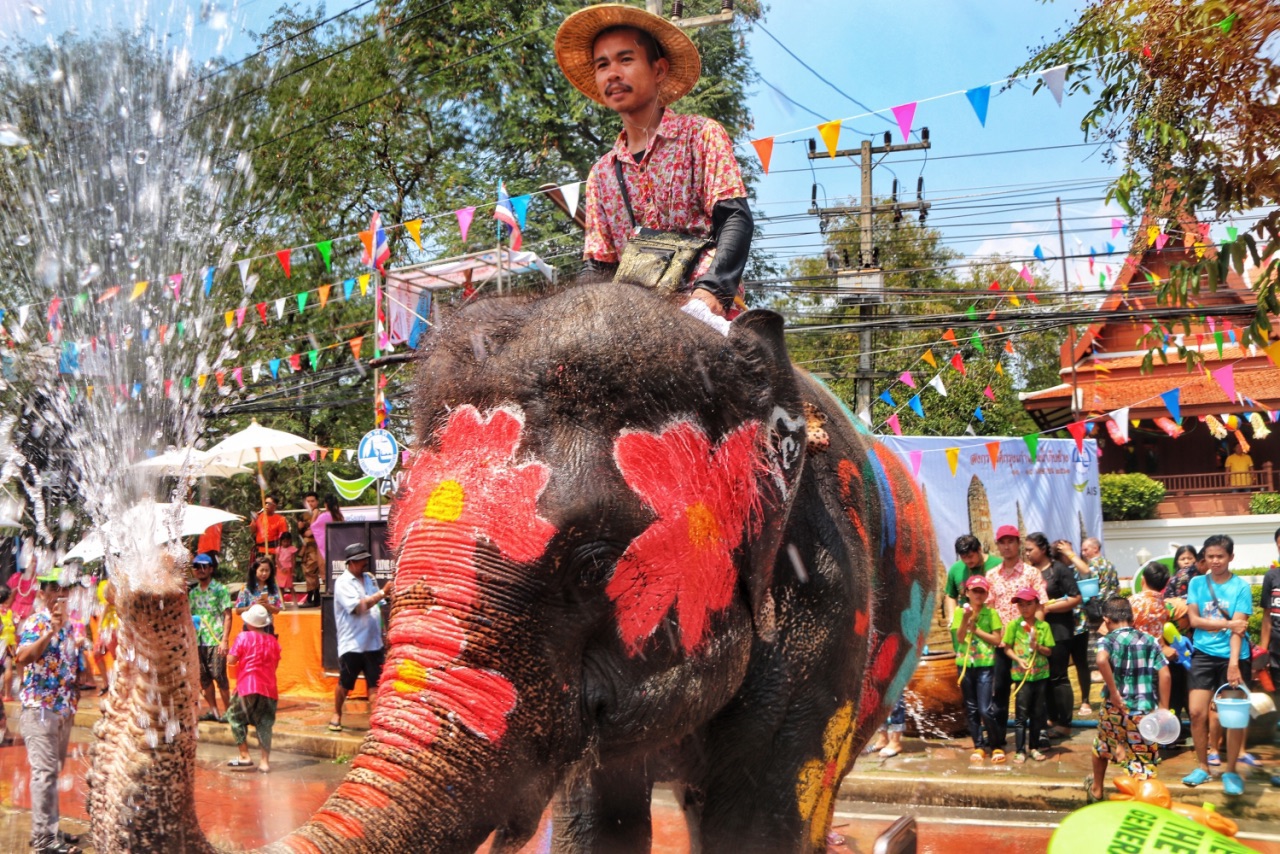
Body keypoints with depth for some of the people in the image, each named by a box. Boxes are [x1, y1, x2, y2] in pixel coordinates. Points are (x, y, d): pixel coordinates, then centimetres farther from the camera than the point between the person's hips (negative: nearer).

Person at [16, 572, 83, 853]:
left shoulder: (68, 625, 13)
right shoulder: (35, 623, -10)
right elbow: (22, 658, -28)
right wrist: (51, 630, -31)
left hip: (65, 707, 8)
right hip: (40, 706, -8)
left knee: (54, 771, 13)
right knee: (45, 771, -8)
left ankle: (50, 829, 21)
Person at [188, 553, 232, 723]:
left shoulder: (220, 589, -2)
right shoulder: (192, 592, 13)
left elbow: (227, 616, -6)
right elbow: (189, 616, 20)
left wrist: (224, 640, -14)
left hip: (215, 640, -6)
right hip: (198, 641, 6)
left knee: (219, 677, -7)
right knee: (203, 678, 7)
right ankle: (213, 711, 16)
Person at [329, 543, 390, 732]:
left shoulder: (369, 578, 11)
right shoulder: (343, 583, -9)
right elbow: (359, 607, -21)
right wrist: (382, 593, -27)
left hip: (373, 643, 5)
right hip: (352, 644, -5)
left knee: (375, 684, -1)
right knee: (344, 684, 10)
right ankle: (336, 715, 29)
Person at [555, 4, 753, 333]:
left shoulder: (701, 135, 8)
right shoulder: (601, 174, 20)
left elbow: (735, 218, -4)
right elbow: (599, 265, 18)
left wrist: (710, 290, -21)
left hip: (702, 306, -4)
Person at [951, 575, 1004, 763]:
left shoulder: (991, 613, -1)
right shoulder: (960, 611, 3)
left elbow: (996, 640, -6)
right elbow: (959, 637, -8)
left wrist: (976, 629, -11)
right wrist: (966, 618, -21)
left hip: (985, 664, -3)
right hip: (965, 664, 3)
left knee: (985, 709, -8)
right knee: (971, 709, 8)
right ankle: (978, 746, 16)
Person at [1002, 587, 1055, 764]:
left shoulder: (1043, 626, 0)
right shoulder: (1013, 625, -2)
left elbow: (1049, 651, 2)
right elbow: (1007, 648, 0)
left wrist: (1037, 647, -17)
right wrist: (1019, 660, -15)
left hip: (1040, 674, 2)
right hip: (1022, 674, -2)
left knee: (1037, 713, 9)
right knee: (1022, 714, -1)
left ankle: (1033, 747, 22)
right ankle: (1020, 751, 4)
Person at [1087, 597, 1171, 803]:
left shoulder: (1108, 640, -3)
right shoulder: (1149, 640, 6)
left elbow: (1102, 660, -26)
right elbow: (1164, 674, -2)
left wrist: (1114, 693, -19)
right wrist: (1164, 709, 3)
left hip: (1116, 709, 0)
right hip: (1145, 711, 0)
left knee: (1102, 746, 26)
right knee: (1143, 760, 4)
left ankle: (1096, 789, 44)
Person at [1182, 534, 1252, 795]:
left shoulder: (1241, 586, -4)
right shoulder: (1197, 583, 4)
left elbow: (1238, 628, -12)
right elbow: (1194, 620, -3)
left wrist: (1233, 662, -22)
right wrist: (1227, 623, -15)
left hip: (1233, 656, -2)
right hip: (1204, 655, 2)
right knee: (1197, 712, -2)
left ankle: (1231, 771, 17)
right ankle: (1202, 766, 17)